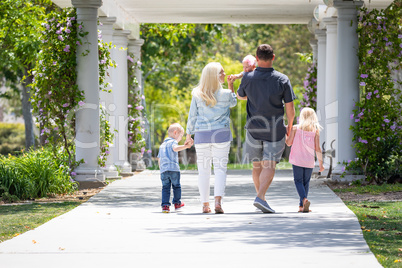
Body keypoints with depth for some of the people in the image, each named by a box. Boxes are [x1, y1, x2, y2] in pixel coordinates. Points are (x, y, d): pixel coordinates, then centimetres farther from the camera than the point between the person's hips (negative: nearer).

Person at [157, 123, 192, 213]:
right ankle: (177, 203, 24)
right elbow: (175, 148, -24)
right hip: (173, 169, -6)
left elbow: (159, 158, 29)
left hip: (163, 170, 6)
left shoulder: (162, 145, 25)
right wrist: (185, 146, -30)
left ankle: (165, 205, -10)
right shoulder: (173, 142, 0)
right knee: (176, 186, 12)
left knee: (165, 188, 2)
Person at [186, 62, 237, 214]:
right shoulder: (226, 94, -4)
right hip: (221, 133, -2)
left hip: (201, 134, 2)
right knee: (220, 168, -2)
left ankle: (205, 205, 11)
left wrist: (189, 134, 14)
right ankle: (218, 201, -18)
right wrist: (231, 87, 24)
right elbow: (233, 102, 18)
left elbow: (192, 116, 5)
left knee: (203, 170, 8)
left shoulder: (197, 95, 1)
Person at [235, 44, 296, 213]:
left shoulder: (248, 78, -6)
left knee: (257, 166, 15)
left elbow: (240, 96, 15)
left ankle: (260, 196, 25)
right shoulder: (282, 80, -8)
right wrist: (290, 126, 11)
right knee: (269, 166, -5)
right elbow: (290, 109, -5)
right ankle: (260, 198, -21)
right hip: (275, 130, -2)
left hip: (254, 129, 2)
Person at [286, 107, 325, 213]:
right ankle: (301, 206, 11)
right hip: (309, 161, 1)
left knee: (298, 181, 3)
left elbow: (289, 143, 1)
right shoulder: (315, 130, 1)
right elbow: (317, 149, -2)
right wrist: (321, 164, 4)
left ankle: (304, 199, -23)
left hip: (297, 160, -1)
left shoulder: (295, 128, -2)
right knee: (306, 182, 13)